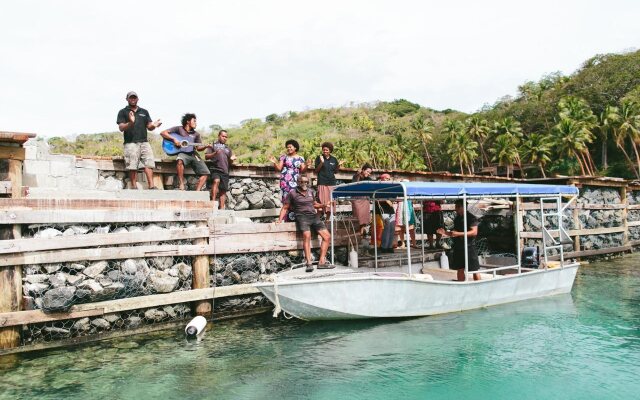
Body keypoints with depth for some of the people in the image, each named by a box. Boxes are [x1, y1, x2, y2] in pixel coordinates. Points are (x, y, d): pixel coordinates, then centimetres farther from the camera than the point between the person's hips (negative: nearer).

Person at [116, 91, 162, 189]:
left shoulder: (144, 112, 21)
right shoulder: (123, 112, 10)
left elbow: (149, 127, 18)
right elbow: (121, 128, -2)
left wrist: (154, 125, -7)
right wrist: (130, 123, -22)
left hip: (144, 142, 3)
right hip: (131, 143, -3)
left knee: (149, 164, -8)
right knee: (132, 167, -8)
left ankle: (151, 186, -11)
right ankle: (134, 187, -3)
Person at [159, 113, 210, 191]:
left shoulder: (196, 134, 21)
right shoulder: (179, 129, 8)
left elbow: (199, 148, 16)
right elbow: (163, 133, 2)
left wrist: (206, 146, -5)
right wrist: (174, 139, -12)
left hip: (193, 154, 5)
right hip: (182, 153, -5)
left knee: (205, 173, -13)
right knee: (180, 160, -41)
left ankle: (197, 192, -16)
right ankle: (182, 186, -36)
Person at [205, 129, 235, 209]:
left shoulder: (228, 149, 26)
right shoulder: (213, 145, 14)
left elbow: (230, 163, 25)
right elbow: (206, 156, 4)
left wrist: (232, 159, 2)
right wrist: (215, 153, -13)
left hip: (225, 171, 4)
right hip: (215, 169, -4)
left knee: (223, 190, 0)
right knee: (216, 181, -32)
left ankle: (221, 208, 2)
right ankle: (213, 201, -32)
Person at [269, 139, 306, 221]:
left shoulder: (300, 158, 12)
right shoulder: (283, 157, 7)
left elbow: (302, 170, 9)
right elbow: (279, 168, 2)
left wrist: (306, 165, -9)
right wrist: (274, 162, -14)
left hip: (296, 182, 2)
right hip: (286, 181, -2)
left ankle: (296, 218, 1)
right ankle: (288, 218, -6)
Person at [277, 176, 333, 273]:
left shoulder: (311, 191, 18)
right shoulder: (292, 193, 5)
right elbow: (285, 208, 8)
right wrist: (280, 220, -3)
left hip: (314, 216, 6)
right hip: (302, 216, -6)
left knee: (327, 236, -8)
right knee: (307, 235, -32)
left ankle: (321, 262, -6)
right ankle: (309, 263, -35)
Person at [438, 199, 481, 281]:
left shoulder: (471, 218, -10)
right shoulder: (456, 218, 12)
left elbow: (474, 232, -20)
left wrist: (459, 234, -26)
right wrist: (445, 232, 2)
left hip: (469, 247, -7)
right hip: (458, 248, 7)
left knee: (474, 270, -1)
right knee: (460, 269, 13)